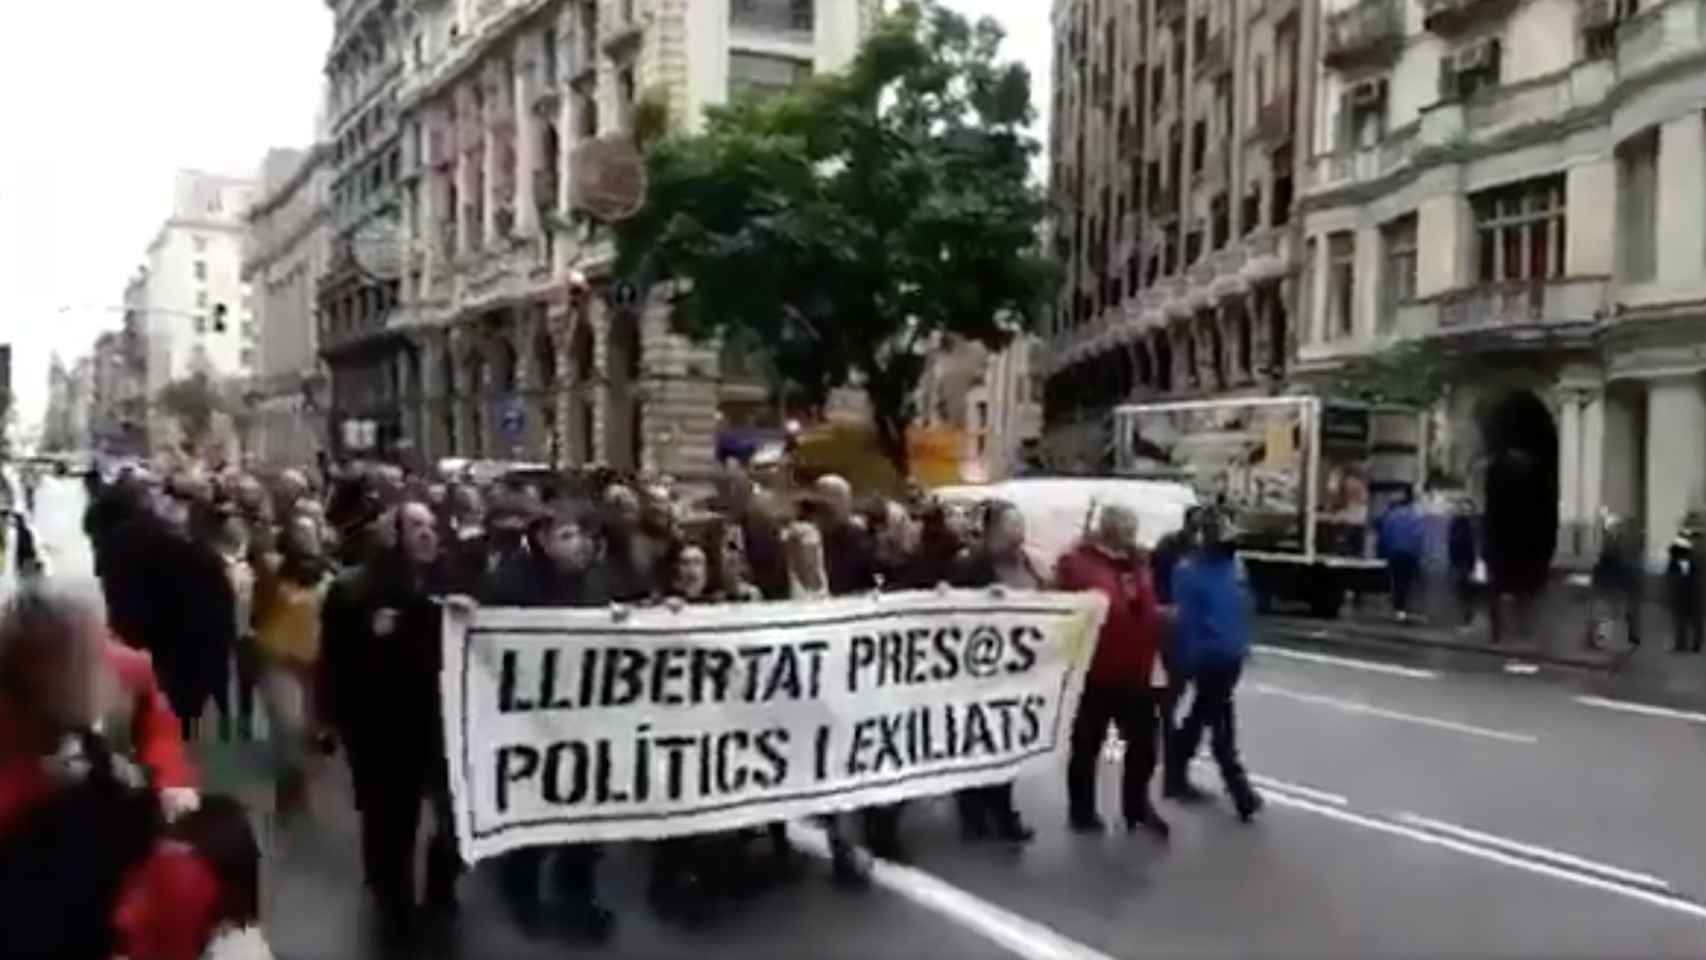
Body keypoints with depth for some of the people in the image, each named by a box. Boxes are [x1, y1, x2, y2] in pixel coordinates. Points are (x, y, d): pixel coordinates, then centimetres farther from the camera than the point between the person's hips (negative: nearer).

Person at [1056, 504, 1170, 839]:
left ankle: (1137, 806, 29)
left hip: (1135, 672, 6)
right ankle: (1081, 811, 22)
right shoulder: (1077, 562, -10)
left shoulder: (1139, 563, 11)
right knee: (1087, 745, 9)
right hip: (1093, 672, -6)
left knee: (1143, 743, 13)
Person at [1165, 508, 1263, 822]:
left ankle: (1176, 775, 30)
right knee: (1220, 720, -3)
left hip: (1231, 654, 8)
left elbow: (1244, 608, 15)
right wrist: (1189, 659, -15)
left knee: (1201, 714, 17)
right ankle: (1239, 789, 2)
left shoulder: (1233, 564, 7)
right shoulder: (1189, 570, -15)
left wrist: (1243, 643, 11)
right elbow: (1186, 619, -15)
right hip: (1208, 656, -8)